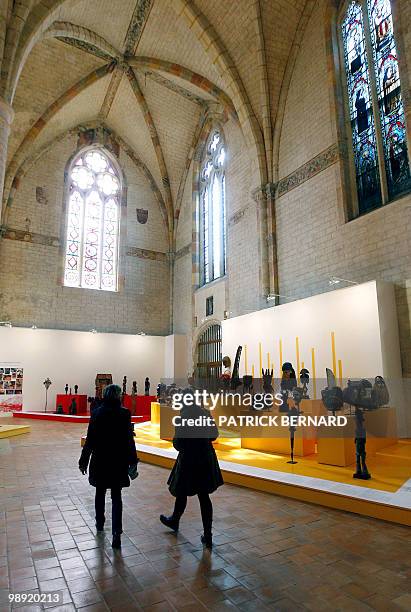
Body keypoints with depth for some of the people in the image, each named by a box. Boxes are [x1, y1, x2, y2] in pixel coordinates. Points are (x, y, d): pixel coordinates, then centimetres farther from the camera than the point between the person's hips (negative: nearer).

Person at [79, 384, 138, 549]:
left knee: (100, 492, 22)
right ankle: (116, 531, -2)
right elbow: (129, 440, -9)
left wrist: (84, 461, 5)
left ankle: (100, 523, 39)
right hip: (118, 461, -1)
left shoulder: (96, 413, -8)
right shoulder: (124, 414, -11)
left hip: (100, 460, 1)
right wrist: (132, 462, 0)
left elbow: (90, 439, -5)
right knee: (116, 496, 8)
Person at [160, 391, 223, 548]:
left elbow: (178, 443, -19)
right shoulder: (205, 413, -4)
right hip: (206, 460, 5)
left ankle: (175, 520, 45)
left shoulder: (182, 416, -20)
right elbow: (214, 434, 6)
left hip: (188, 460, -5)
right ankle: (207, 535, 17)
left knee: (182, 493, 20)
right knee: (204, 496, 13)